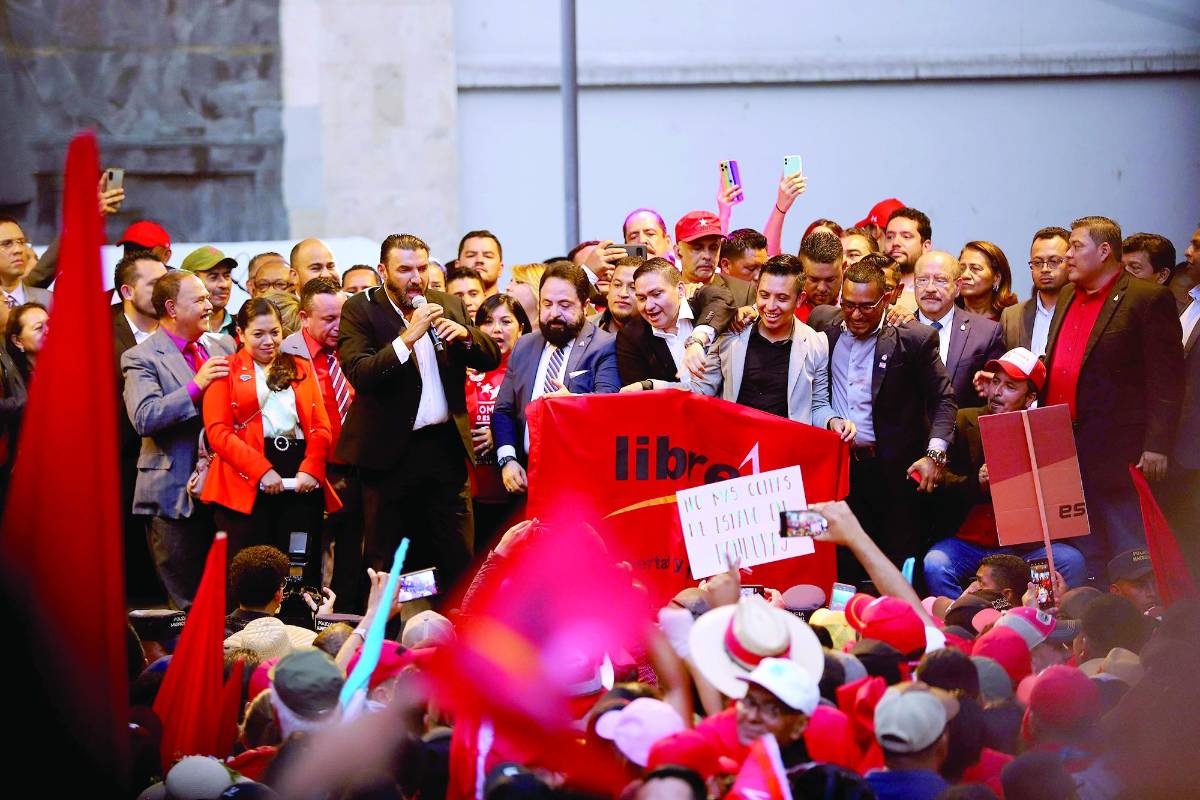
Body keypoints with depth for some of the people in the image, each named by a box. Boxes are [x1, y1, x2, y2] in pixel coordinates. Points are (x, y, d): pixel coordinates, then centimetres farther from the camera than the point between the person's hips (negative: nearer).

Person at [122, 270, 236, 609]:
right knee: (185, 603, -2)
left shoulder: (221, 348, 14)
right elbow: (144, 418, -20)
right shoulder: (142, 358, -6)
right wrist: (195, 386, -24)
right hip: (174, 493, -6)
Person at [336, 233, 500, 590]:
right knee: (384, 564, 3)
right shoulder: (360, 310, -5)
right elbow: (359, 374, -19)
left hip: (446, 448, 4)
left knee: (457, 559, 4)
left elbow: (491, 358, 10)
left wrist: (465, 334, -10)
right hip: (390, 451, -4)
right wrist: (409, 336, -26)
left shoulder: (449, 305, 10)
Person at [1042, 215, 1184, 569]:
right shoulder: (1067, 297, 17)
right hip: (1062, 453, 7)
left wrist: (1156, 446, -17)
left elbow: (1167, 381, -11)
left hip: (1115, 455, -7)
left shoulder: (1148, 299, -7)